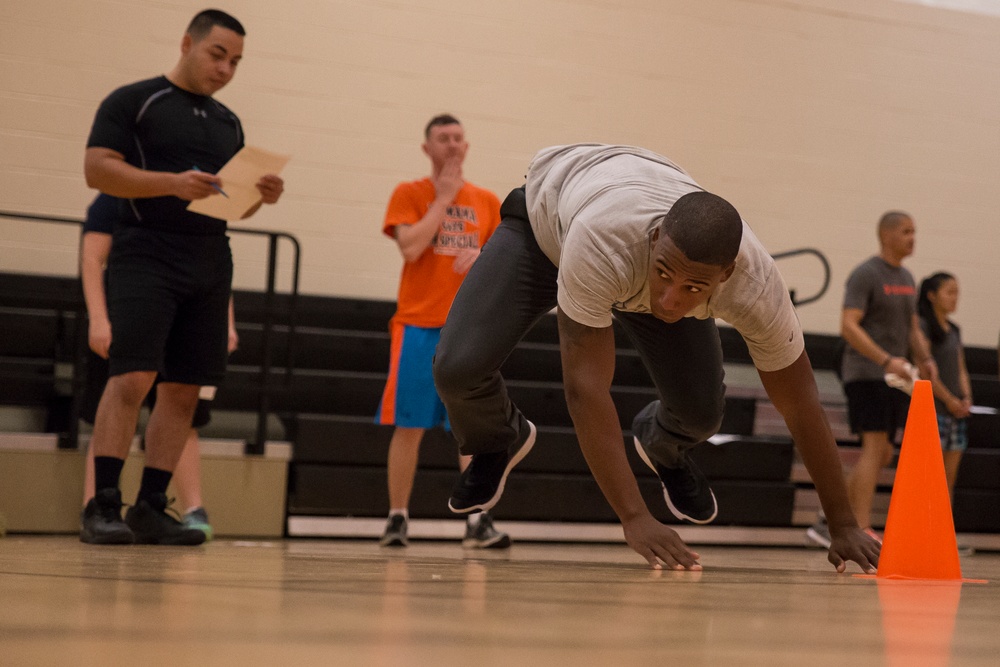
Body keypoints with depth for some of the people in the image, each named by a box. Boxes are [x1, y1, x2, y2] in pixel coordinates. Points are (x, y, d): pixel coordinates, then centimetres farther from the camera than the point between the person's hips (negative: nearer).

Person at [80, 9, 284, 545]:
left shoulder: (227, 123, 20)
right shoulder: (133, 101, 1)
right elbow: (97, 168, -10)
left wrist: (261, 196, 0)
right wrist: (173, 183, -21)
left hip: (210, 267, 6)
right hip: (146, 256, -6)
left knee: (184, 391, 3)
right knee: (132, 377, -17)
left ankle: (150, 509, 9)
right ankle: (102, 506, -15)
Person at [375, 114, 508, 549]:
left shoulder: (486, 202, 12)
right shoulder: (409, 194, 3)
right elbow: (411, 247, -12)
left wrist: (483, 256, -8)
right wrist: (443, 198, -8)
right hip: (419, 325, -2)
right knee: (409, 425, -1)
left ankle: (478, 521, -7)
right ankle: (397, 517, 9)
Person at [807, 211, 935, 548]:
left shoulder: (907, 279, 17)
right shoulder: (865, 274, -9)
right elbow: (848, 326, -18)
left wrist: (925, 359, 5)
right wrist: (886, 360, -27)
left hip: (894, 377, 9)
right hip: (866, 374, -9)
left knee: (881, 454, 8)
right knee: (876, 447, -14)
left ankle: (830, 521, 16)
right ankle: (862, 531, -13)